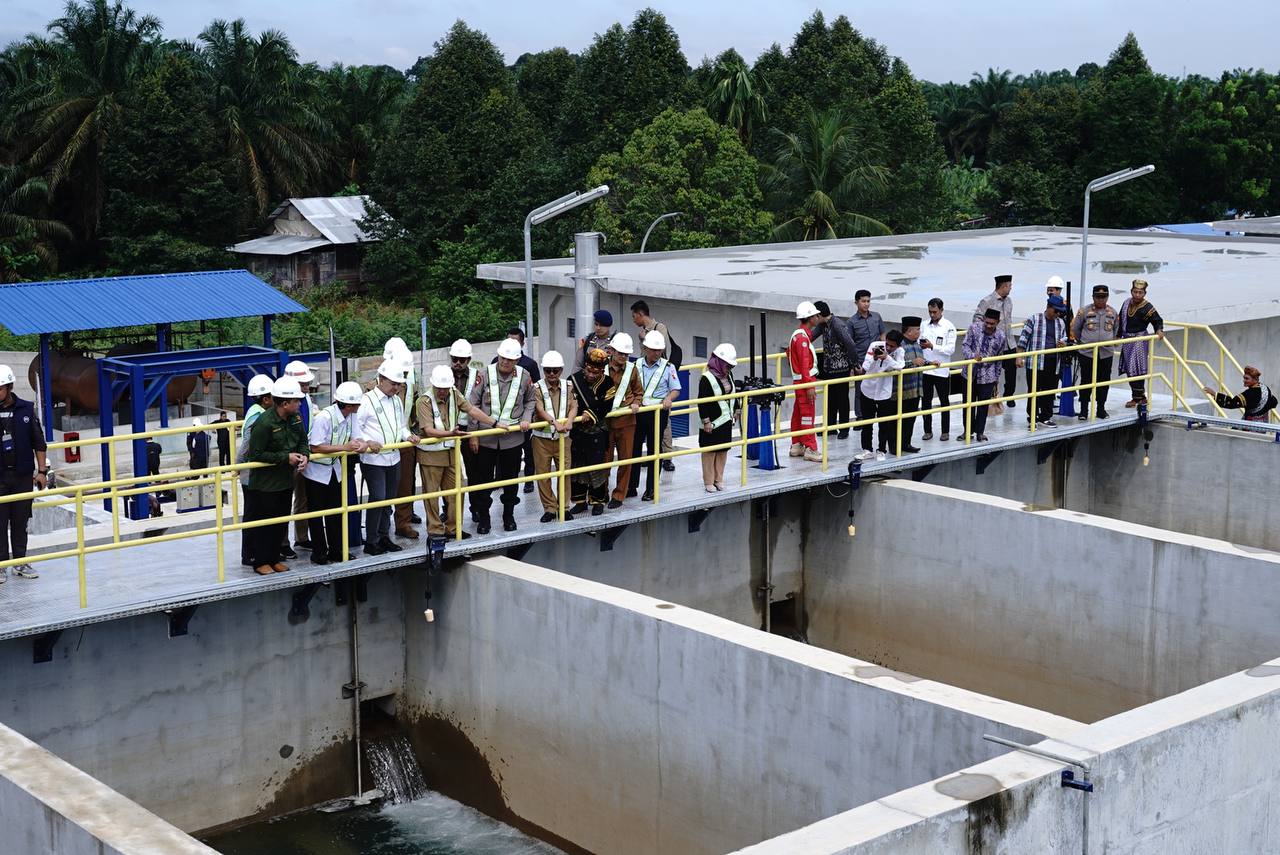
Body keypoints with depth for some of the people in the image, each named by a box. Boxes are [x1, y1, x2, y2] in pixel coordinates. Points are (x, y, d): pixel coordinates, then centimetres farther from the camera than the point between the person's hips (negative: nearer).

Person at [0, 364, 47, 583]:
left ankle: (20, 562, 17)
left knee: (20, 521, 8)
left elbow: (39, 443, 6)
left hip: (23, 475, 1)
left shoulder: (26, 409, 1)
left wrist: (42, 471, 4)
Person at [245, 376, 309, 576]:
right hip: (265, 483, -7)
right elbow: (256, 454, -22)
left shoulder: (295, 418, 0)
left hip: (286, 480, 7)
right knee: (265, 523, 2)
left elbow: (303, 441, 15)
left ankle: (274, 559, 27)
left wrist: (303, 455, -8)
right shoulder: (264, 423, -23)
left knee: (282, 522, 14)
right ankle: (261, 562, 14)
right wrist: (286, 457, -22)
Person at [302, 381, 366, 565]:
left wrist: (360, 444, -23)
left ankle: (336, 550, 22)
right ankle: (318, 552, 13)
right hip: (316, 471, -7)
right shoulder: (324, 417, -28)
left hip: (334, 469, 7)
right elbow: (315, 447, -29)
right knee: (316, 513, 3)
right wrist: (345, 447, -31)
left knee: (336, 511, 12)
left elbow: (353, 439, 2)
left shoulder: (351, 416, -6)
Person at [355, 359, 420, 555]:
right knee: (377, 499, -10)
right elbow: (355, 427, -12)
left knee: (388, 499, 13)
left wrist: (407, 436, 2)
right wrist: (367, 441, -25)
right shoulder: (367, 400, -11)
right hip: (373, 459, -7)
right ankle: (371, 542, -1)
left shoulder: (397, 400, 12)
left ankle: (384, 537, 24)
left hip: (393, 458, 7)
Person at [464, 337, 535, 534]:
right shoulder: (485, 374, -7)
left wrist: (526, 419, -3)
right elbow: (472, 406, -3)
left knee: (511, 479, 12)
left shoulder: (524, 376, -2)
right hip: (486, 438, -1)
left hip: (513, 438, 1)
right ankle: (483, 518, 17)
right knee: (484, 480, 5)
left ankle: (509, 516, 28)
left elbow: (530, 401, 16)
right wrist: (473, 434, -5)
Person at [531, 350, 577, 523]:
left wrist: (569, 421, -24)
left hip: (562, 437, 2)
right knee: (543, 474, 2)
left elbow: (573, 406, -4)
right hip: (542, 438, -2)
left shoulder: (567, 386, 6)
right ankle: (549, 508, 13)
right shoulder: (537, 387, -5)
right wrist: (555, 422, -33)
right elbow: (539, 409, -18)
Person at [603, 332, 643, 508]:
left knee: (625, 458, 6)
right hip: (605, 419, -2)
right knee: (605, 458, 5)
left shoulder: (631, 369, 2)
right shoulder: (603, 368, -6)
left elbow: (638, 391, 15)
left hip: (626, 420, 2)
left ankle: (619, 495, 16)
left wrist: (636, 403, -3)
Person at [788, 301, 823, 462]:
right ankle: (810, 449, -6)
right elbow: (804, 363, -22)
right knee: (808, 415, -7)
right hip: (805, 381, -10)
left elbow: (789, 352, 24)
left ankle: (796, 446, 21)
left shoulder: (797, 334, 12)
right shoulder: (802, 337, -19)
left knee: (798, 413, 14)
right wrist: (809, 386, -23)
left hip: (799, 380, 10)